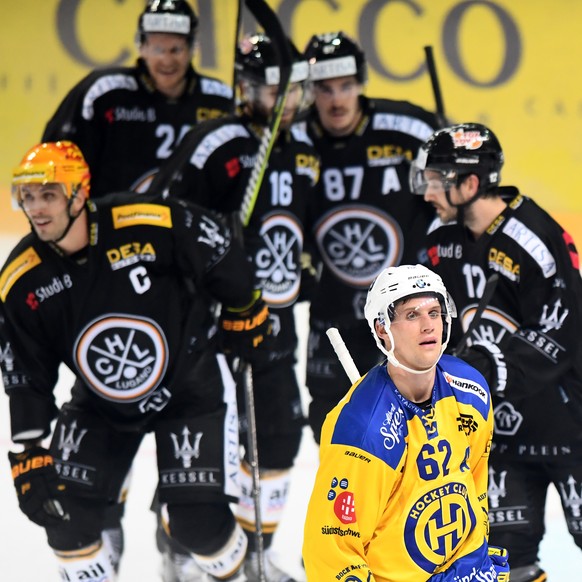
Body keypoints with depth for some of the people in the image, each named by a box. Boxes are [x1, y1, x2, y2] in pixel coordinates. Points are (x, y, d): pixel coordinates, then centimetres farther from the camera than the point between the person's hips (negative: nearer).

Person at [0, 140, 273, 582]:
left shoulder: (152, 225, -27)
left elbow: (225, 261, -9)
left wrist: (244, 314, 5)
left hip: (193, 387, -3)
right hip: (100, 404, 4)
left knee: (198, 521, -9)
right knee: (67, 514, -6)